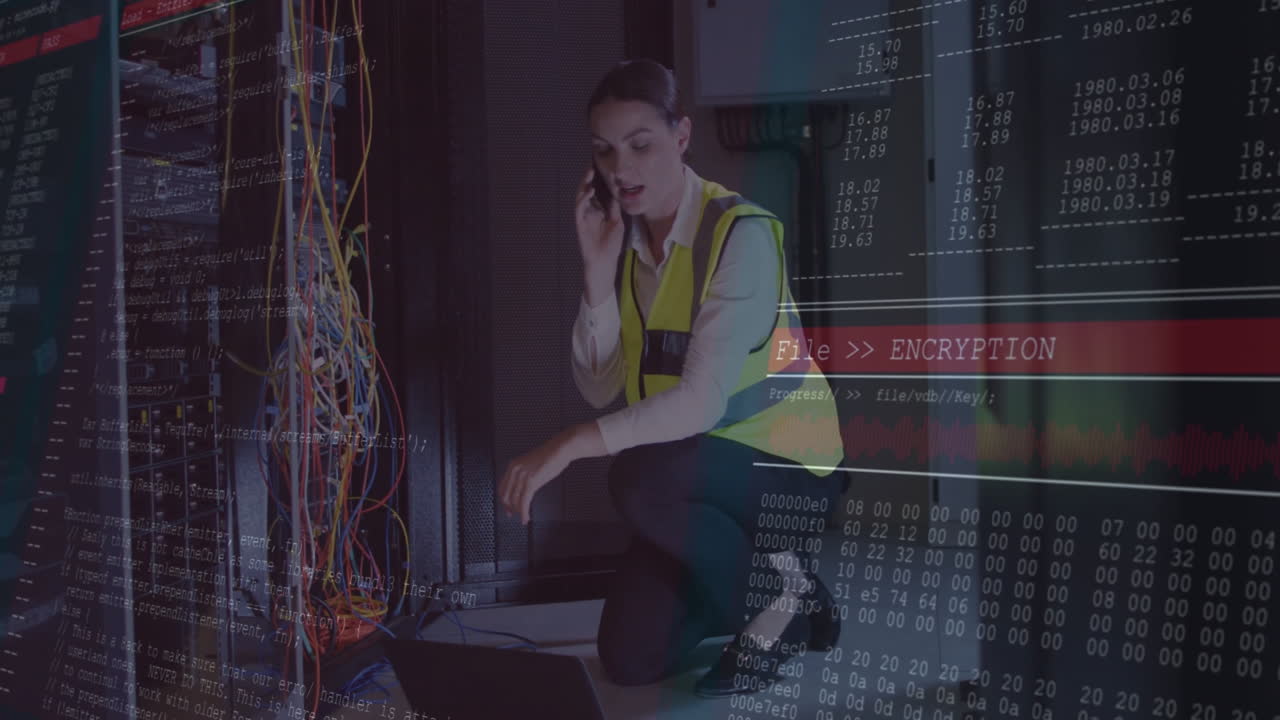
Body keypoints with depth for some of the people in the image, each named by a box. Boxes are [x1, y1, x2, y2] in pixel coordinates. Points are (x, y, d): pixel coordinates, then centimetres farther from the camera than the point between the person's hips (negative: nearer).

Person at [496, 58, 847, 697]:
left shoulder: (742, 234, -20)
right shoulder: (622, 240, 1)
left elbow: (704, 399, -29)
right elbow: (599, 389, -6)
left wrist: (568, 446, -36)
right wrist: (598, 270, -16)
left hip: (786, 467, -6)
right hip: (694, 482, 6)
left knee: (638, 478, -34)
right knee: (629, 659, -5)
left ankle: (778, 589, -8)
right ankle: (739, 573, 22)